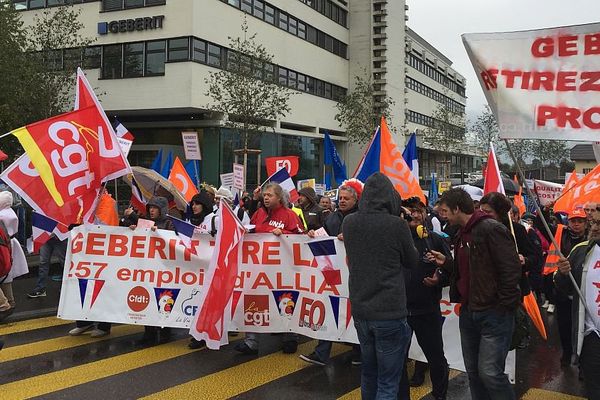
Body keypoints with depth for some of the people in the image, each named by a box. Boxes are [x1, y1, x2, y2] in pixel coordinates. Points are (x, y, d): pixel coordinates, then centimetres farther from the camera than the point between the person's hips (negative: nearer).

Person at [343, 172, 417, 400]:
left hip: (360, 310, 5)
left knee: (368, 373, 21)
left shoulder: (349, 223, -1)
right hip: (390, 312, -5)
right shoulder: (397, 224, -14)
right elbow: (411, 261, 3)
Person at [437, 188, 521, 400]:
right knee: (473, 372, 14)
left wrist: (503, 306, -15)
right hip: (468, 313, 9)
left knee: (490, 372, -10)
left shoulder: (491, 229, -14)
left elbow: (511, 269, -18)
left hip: (494, 314, -9)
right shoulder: (461, 235, 14)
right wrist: (459, 299, 10)